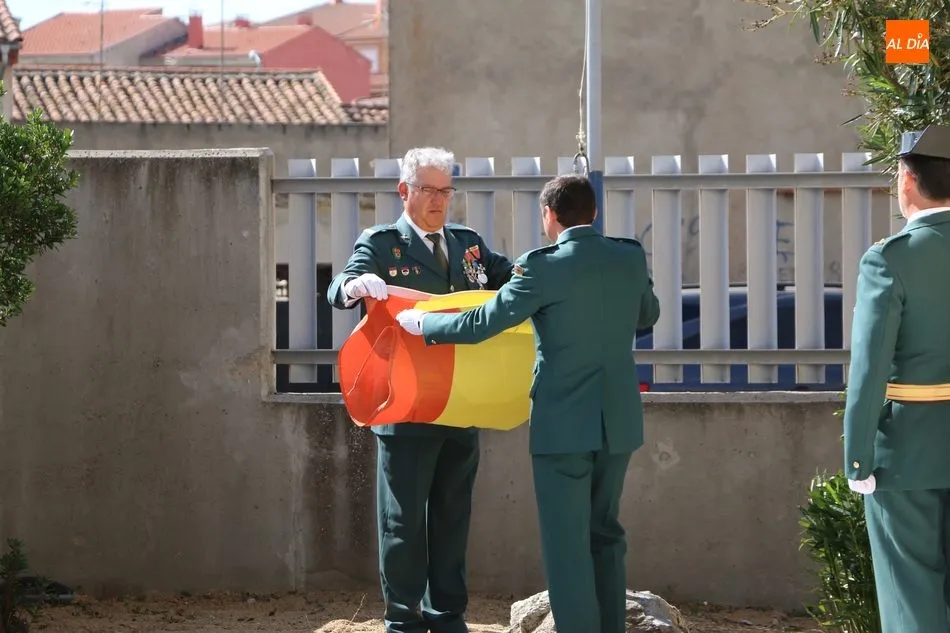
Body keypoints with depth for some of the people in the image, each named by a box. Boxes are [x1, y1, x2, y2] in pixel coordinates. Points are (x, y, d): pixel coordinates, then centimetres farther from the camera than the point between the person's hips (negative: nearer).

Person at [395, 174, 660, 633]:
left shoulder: (545, 267, -14)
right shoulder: (631, 258, 2)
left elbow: (480, 324, -10)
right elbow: (648, 315, 21)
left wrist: (419, 323, 4)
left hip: (564, 424, -5)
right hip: (619, 422, 6)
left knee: (567, 544, 1)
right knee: (605, 535, 17)